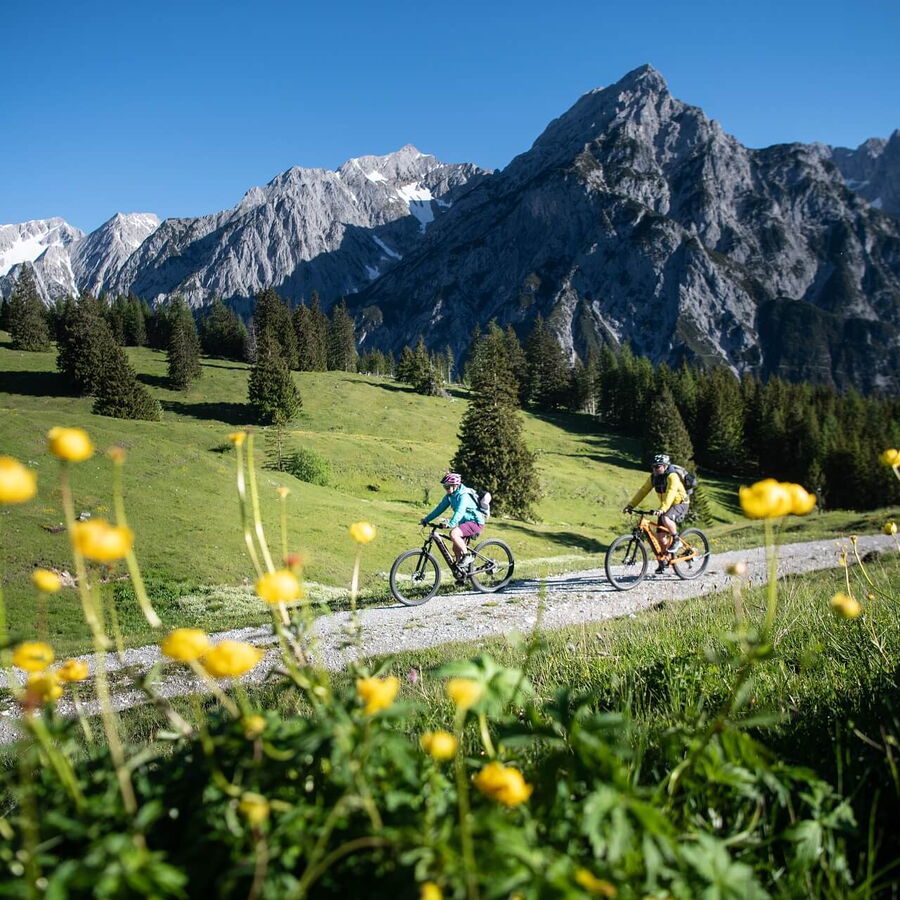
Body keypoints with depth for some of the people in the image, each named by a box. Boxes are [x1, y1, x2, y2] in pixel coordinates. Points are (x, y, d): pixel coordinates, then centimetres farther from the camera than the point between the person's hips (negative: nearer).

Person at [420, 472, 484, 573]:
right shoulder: (449, 496, 4)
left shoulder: (464, 495, -23)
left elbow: (459, 512, -37)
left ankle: (467, 556, -15)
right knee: (456, 548, 8)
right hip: (464, 523, 9)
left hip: (475, 522, -9)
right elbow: (440, 508, 5)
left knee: (453, 534, -29)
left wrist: (450, 524, -50)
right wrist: (426, 519, -2)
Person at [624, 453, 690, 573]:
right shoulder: (653, 477, -3)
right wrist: (630, 505, -15)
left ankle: (676, 541, -13)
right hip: (666, 506, 7)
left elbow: (670, 494, -38)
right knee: (661, 535, 1)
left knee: (666, 519, -37)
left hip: (680, 503, -7)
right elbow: (643, 491, -5)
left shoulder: (672, 476, -25)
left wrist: (662, 509, -51)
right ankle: (662, 563, 14)